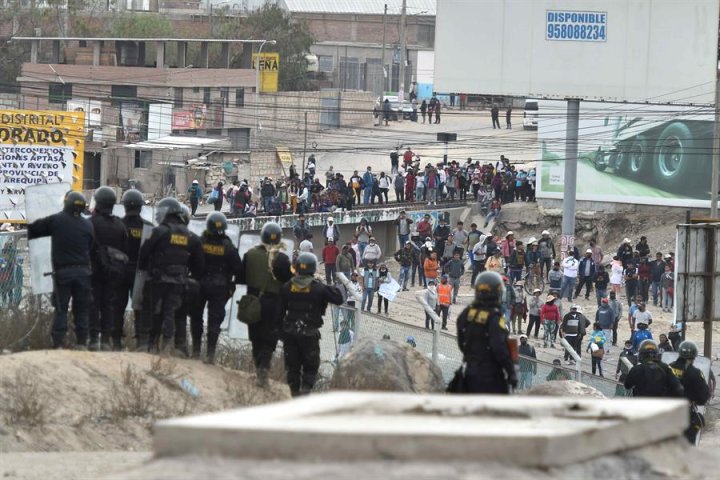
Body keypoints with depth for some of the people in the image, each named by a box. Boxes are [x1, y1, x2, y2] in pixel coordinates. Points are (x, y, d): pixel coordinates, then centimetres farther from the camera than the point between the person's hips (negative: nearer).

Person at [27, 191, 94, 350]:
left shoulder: (56, 221, -4)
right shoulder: (87, 225, 3)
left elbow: (33, 230, 3)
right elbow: (90, 247, 8)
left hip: (62, 271, -2)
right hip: (82, 271, 2)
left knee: (61, 309, 2)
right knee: (81, 310, 9)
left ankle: (58, 344, -5)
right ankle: (81, 343, 6)